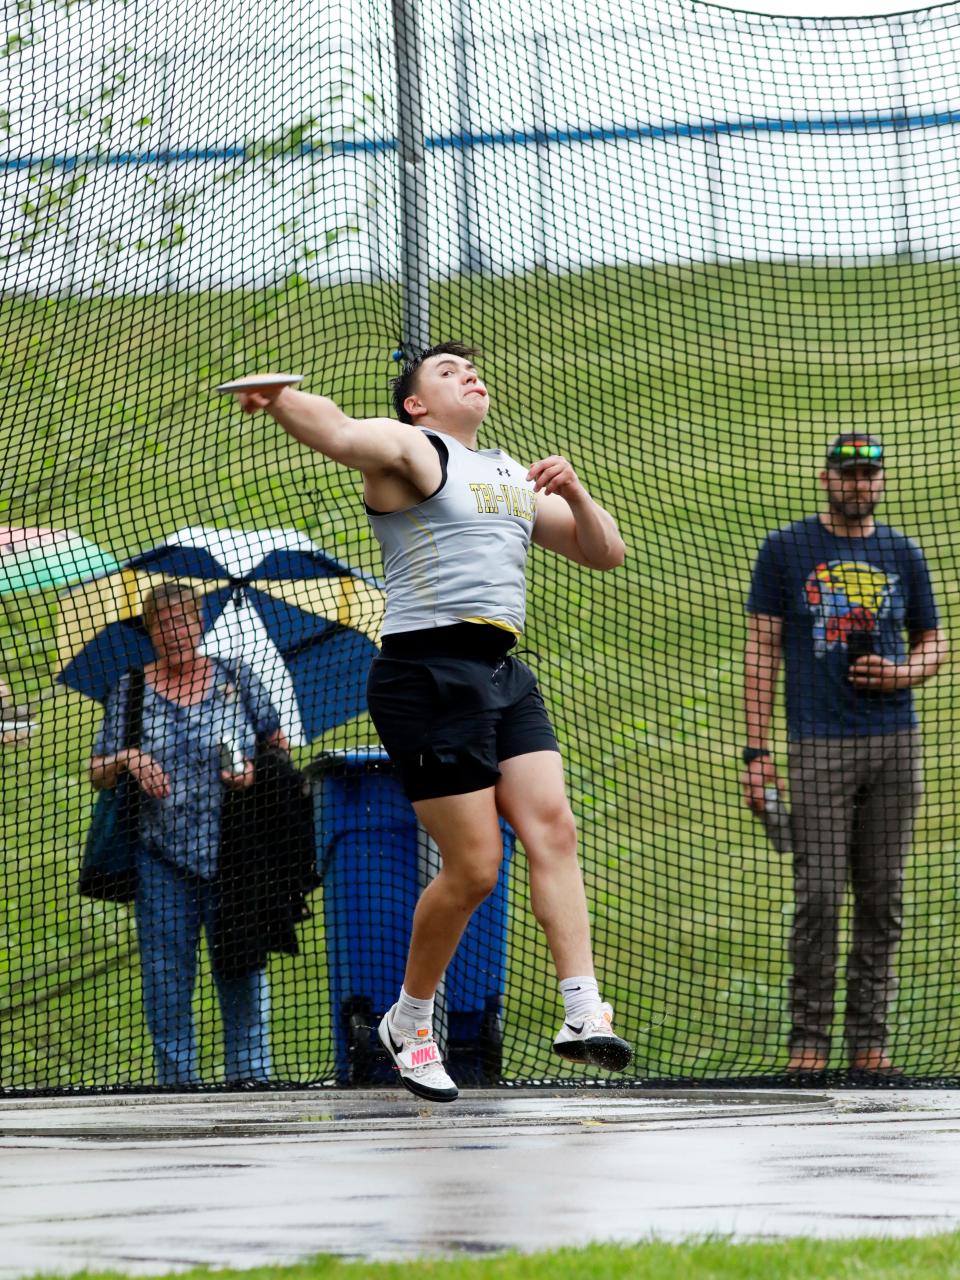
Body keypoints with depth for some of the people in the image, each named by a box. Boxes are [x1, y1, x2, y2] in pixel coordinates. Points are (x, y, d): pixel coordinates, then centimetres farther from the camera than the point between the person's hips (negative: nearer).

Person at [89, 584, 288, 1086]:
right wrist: (128, 759, -12)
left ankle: (248, 1071, 3)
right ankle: (175, 1077, 6)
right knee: (166, 971, 0)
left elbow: (278, 744, 15)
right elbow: (97, 774, 10)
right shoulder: (130, 692, 9)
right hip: (162, 857, 1)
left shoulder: (237, 681, 9)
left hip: (233, 851, -1)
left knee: (241, 969, -1)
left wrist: (256, 770, -6)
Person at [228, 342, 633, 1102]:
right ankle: (410, 1023, 12)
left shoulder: (514, 476, 24)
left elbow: (605, 553, 24)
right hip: (429, 675, -7)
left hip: (503, 675, 7)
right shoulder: (406, 448, 0)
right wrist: (277, 399, -42)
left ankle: (582, 1013, -17)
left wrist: (573, 493, 4)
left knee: (553, 830, -10)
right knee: (474, 867, -8)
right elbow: (336, 434, -21)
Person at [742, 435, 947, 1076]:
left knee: (883, 898, 4)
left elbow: (934, 641, 20)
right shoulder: (786, 550, 4)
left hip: (896, 741, 3)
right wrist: (757, 752, -5)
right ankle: (809, 1041, -3)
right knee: (819, 896, -9)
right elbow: (762, 651, 2)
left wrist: (902, 673, -4)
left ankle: (870, 1040, 9)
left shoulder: (902, 554, 12)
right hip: (820, 743, -3)